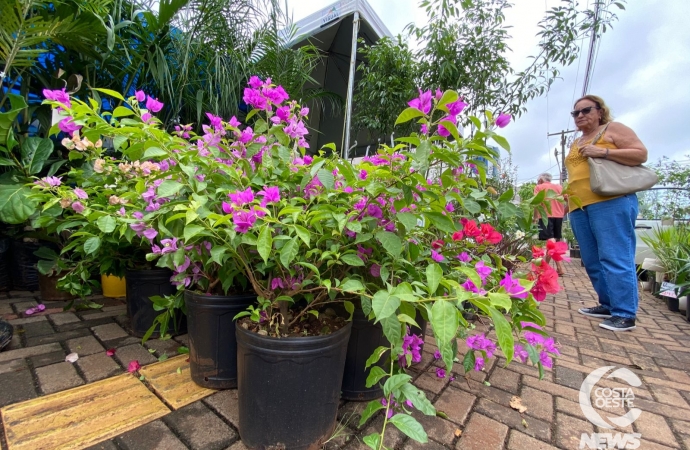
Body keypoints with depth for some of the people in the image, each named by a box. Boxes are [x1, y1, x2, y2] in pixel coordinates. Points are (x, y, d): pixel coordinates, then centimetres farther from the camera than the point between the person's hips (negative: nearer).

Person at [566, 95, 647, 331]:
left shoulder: (613, 129, 6)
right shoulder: (576, 143, 25)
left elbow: (641, 154, -4)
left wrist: (602, 152, -14)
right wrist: (569, 195, 17)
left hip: (610, 203, -7)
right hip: (579, 207, 7)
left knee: (615, 258, -8)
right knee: (592, 261, 9)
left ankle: (625, 314, -2)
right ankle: (608, 305, 20)